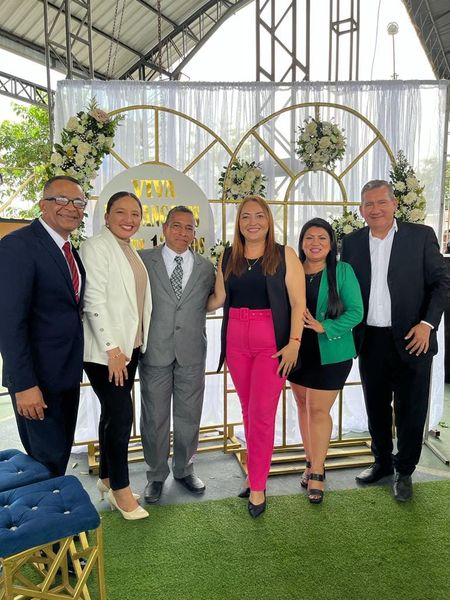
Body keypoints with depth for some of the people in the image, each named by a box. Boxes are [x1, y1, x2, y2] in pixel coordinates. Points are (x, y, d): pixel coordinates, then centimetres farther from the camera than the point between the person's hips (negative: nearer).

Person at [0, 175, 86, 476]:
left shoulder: (70, 250, 10)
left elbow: (70, 309, 10)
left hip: (68, 373, 8)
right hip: (38, 377, -8)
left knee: (62, 450, 22)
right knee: (47, 459, 7)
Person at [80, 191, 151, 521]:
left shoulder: (131, 251, 14)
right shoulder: (96, 246, -10)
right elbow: (94, 301, -17)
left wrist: (131, 346, 9)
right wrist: (111, 348, -18)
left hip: (129, 346, 8)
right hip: (105, 349, -8)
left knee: (113, 413, 16)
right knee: (121, 416, -4)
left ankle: (107, 477, 31)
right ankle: (120, 488, 15)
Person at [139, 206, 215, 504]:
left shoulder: (206, 267, 6)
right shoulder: (143, 260, 0)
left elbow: (212, 302, 13)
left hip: (192, 354, 2)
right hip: (155, 352, -2)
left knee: (189, 416, 14)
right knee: (155, 418, 10)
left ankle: (185, 469, 36)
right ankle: (156, 474, 31)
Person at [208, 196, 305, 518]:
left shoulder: (285, 255, -2)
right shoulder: (228, 257, 9)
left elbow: (298, 303, -5)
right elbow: (218, 299, 11)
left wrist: (294, 343, -12)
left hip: (272, 342, -4)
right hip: (236, 342, 4)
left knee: (262, 413, -2)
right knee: (248, 410, 13)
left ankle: (257, 487, 15)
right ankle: (257, 473, 30)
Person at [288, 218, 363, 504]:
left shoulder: (342, 271, -8)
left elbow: (356, 311, -10)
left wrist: (324, 327, -23)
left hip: (330, 353, -4)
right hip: (299, 351, 4)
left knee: (318, 410, -1)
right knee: (303, 405, 13)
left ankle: (317, 472, 16)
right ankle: (311, 462, 31)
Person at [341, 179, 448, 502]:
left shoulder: (421, 235, -3)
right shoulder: (352, 242, 5)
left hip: (411, 339, -2)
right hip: (370, 340, 3)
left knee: (410, 411, 9)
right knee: (376, 408, 16)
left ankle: (405, 471, 30)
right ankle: (382, 462, 37)